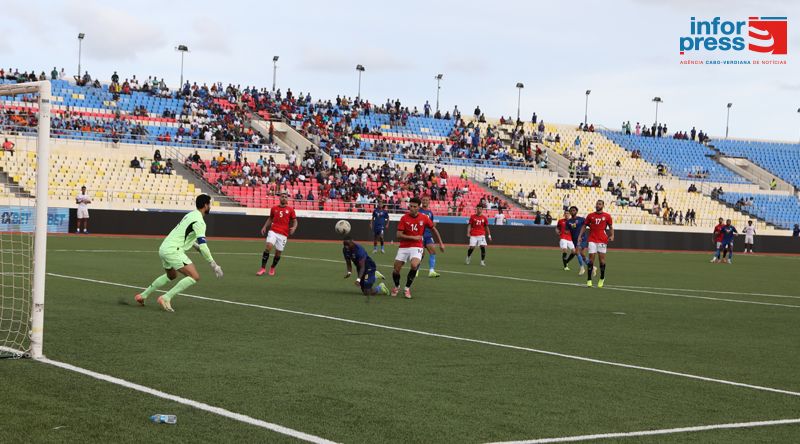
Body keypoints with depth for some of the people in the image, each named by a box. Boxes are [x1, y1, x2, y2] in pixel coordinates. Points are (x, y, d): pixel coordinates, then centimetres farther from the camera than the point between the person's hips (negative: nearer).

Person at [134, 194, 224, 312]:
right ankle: (166, 298, -16)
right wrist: (213, 265, -17)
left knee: (171, 275, 33)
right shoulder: (199, 222, -13)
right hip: (173, 250, -10)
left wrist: (198, 248, 28)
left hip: (164, 248, 10)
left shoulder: (190, 215, 17)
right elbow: (203, 245, -20)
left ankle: (143, 295, 35)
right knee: (195, 277, -13)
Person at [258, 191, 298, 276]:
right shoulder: (274, 208, 8)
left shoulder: (290, 210, 4)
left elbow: (295, 221, 7)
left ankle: (272, 268, 29)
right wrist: (264, 227, 7)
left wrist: (293, 228, -12)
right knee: (268, 246, -20)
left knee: (278, 252, 4)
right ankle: (263, 268, -15)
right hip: (273, 231, 0)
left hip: (283, 234, 0)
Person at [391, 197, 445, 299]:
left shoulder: (424, 218, -3)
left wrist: (440, 243, 15)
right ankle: (397, 287, 32)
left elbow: (433, 229, 12)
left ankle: (407, 288, -9)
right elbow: (399, 235, -10)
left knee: (414, 265, -28)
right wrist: (413, 237, -17)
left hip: (417, 247, -1)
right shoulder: (404, 218, -6)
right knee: (396, 270, -1)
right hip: (403, 247, 1)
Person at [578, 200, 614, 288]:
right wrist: (580, 236, 3)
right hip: (592, 240, 0)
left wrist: (611, 236, -7)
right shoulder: (590, 215, 7)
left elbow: (611, 227, 9)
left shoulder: (607, 216, 5)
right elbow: (584, 226, 12)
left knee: (602, 259, 1)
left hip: (602, 240, 0)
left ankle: (602, 279, 17)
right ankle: (589, 280, 0)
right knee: (591, 259, -4)